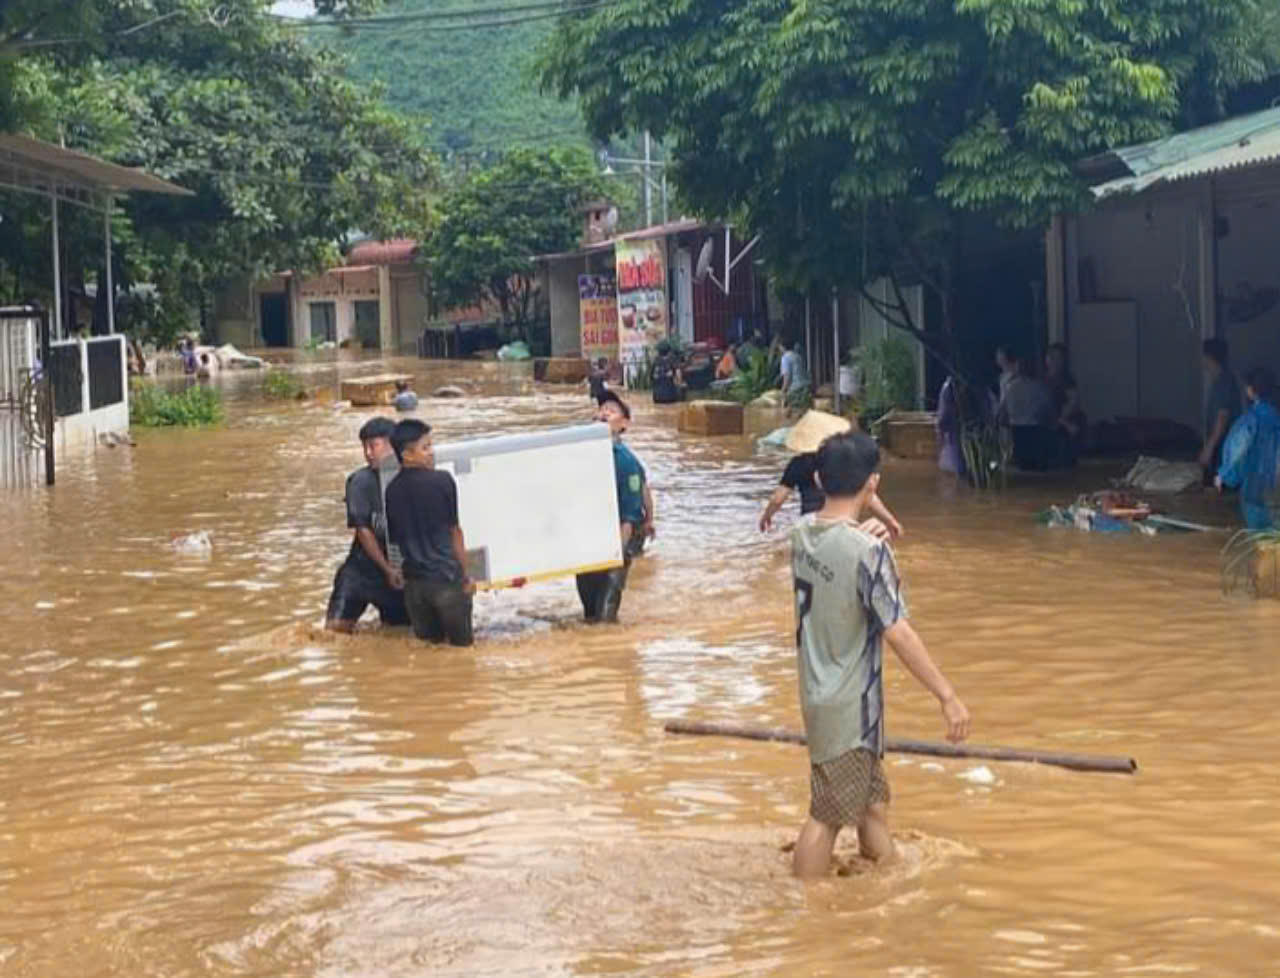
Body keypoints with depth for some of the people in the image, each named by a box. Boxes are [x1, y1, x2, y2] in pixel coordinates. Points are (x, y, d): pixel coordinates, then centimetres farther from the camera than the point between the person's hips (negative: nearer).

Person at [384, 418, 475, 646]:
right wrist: (466, 576, 7)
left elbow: (394, 539, 10)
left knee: (430, 643, 17)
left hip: (414, 582, 4)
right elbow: (455, 532, -2)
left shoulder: (392, 490, 4)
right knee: (461, 643, 7)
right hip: (447, 577, -4)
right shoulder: (442, 480, -8)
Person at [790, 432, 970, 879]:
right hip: (849, 704, -8)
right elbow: (898, 633, -23)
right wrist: (948, 696, -19)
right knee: (829, 815, 3)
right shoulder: (867, 550, -23)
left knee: (872, 798, 22)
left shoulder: (802, 534, -1)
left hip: (817, 691, 8)